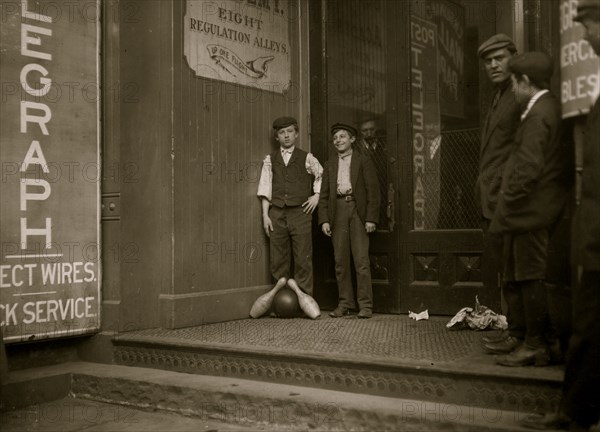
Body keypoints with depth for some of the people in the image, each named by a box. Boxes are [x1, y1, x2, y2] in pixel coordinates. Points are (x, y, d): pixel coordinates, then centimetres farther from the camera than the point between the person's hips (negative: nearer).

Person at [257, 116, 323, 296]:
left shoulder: (306, 158, 7)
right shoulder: (270, 160, 10)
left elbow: (321, 176, 19)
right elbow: (265, 188, 8)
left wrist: (317, 194, 6)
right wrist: (265, 215, 1)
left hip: (300, 212, -1)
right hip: (277, 213, 2)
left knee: (303, 259, -3)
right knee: (278, 261, 2)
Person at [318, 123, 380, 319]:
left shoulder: (363, 161, 7)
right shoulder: (330, 165, 18)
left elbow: (373, 190, 1)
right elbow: (324, 194, 14)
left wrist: (371, 218, -9)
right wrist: (324, 220, 2)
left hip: (358, 211, -3)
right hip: (337, 212, 4)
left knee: (361, 260, -8)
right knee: (340, 261, 3)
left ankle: (365, 305, -4)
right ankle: (345, 303, 9)